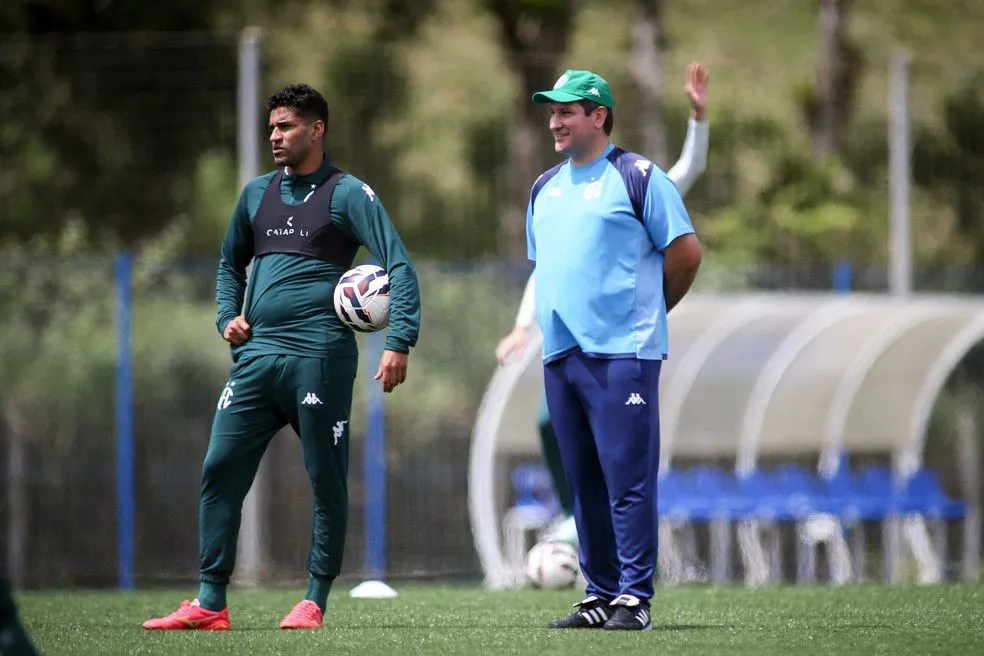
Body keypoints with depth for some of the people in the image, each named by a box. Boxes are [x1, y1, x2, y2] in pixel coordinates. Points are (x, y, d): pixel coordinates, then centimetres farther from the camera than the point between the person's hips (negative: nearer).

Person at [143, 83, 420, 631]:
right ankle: (210, 603, 1)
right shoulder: (258, 195, 17)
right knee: (220, 470, -2)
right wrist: (228, 316, 14)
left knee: (327, 481, -1)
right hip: (256, 355, 6)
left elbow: (399, 265, -7)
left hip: (319, 355, -6)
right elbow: (232, 263, 33)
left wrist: (399, 343, -17)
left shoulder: (347, 194, -1)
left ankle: (315, 602, 7)